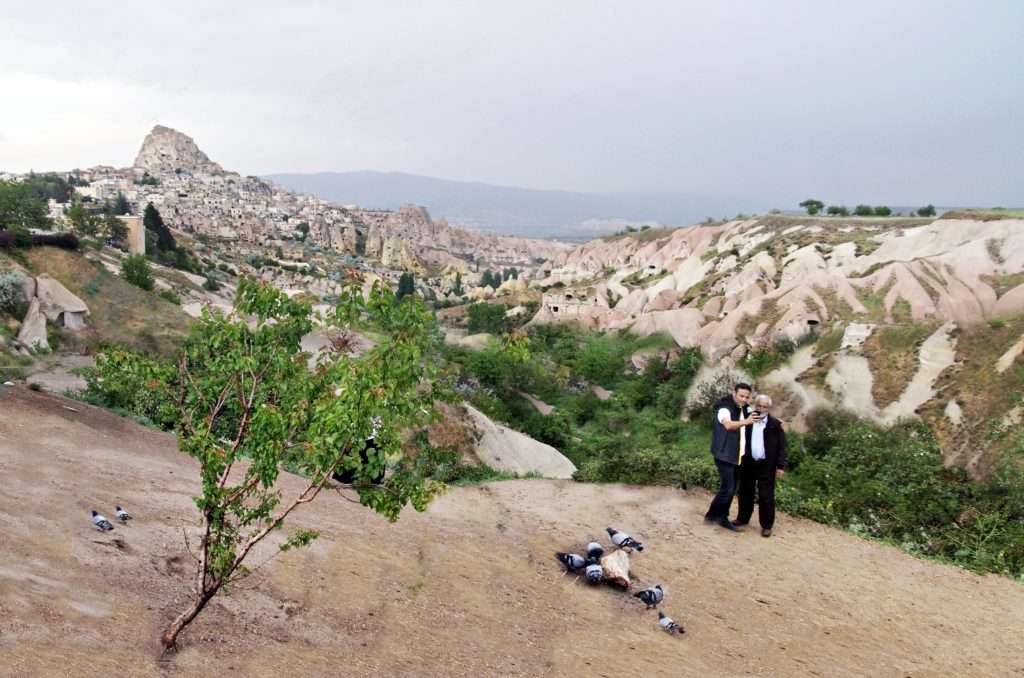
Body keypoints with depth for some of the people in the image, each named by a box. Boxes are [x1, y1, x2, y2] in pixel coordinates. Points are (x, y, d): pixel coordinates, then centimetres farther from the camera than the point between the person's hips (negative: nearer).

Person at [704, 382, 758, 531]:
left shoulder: (745, 409, 9)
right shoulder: (724, 408, -15)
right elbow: (728, 425, -34)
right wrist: (745, 422, -52)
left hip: (738, 457, 8)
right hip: (725, 455, -8)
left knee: (732, 489, 11)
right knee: (727, 488, -10)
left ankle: (723, 518, 22)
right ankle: (711, 515, 6)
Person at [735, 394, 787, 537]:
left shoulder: (775, 424, -6)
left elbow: (781, 447, -5)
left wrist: (781, 466, -9)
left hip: (766, 466, -3)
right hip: (748, 463, 3)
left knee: (766, 496, 2)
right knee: (745, 493, 14)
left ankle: (767, 525, 12)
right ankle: (743, 518, 30)